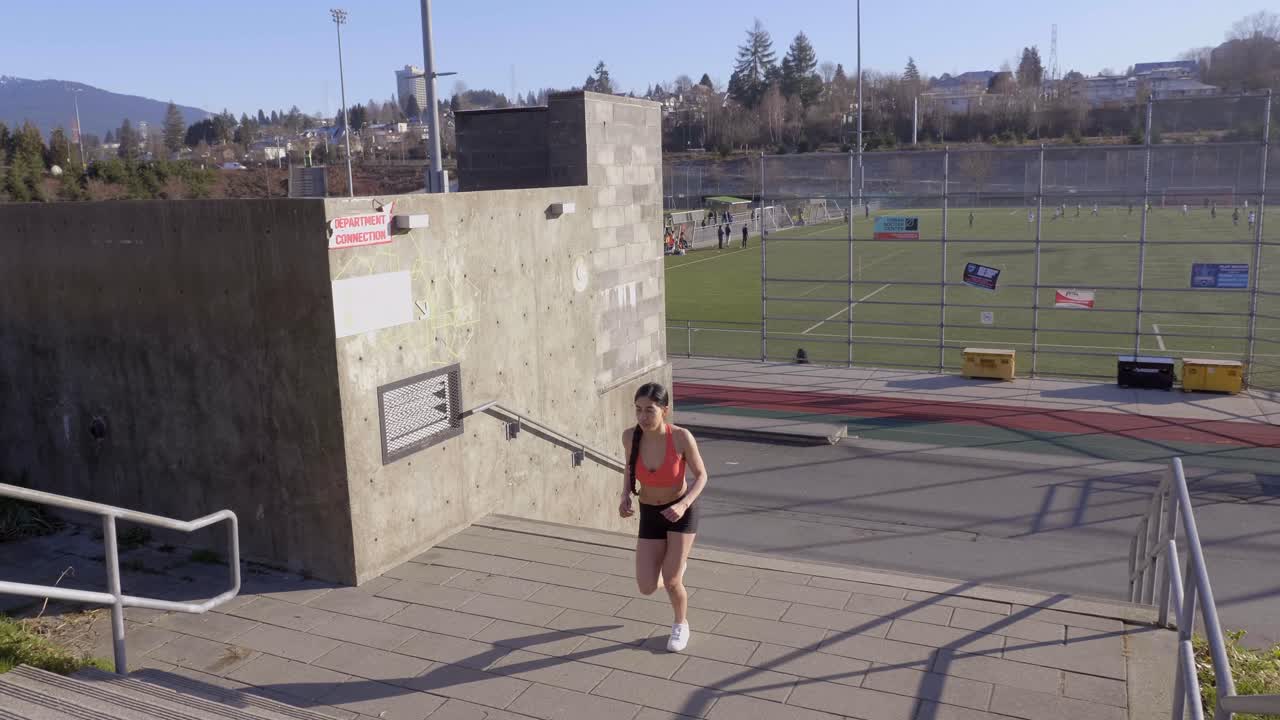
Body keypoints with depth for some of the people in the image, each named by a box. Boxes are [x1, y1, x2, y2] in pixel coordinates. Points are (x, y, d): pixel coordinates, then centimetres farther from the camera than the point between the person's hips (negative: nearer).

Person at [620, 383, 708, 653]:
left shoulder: (681, 437, -26)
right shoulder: (630, 435, -18)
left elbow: (701, 475, -12)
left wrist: (683, 504, -28)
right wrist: (625, 498, -15)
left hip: (682, 510, -3)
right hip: (649, 514, 3)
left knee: (670, 581, -8)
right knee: (647, 588, -2)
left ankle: (681, 624, 27)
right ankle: (673, 564, 35)